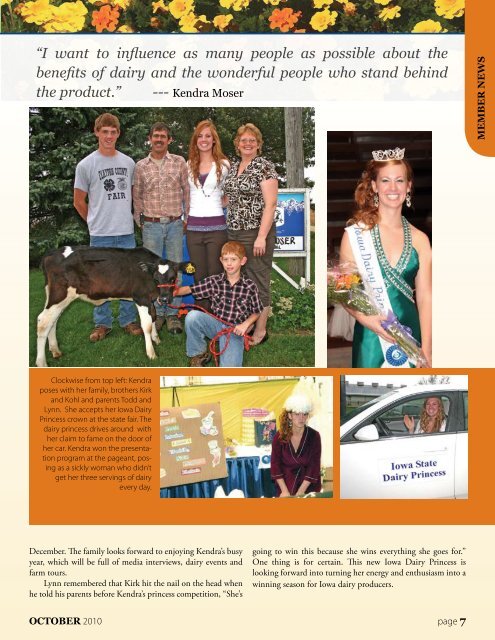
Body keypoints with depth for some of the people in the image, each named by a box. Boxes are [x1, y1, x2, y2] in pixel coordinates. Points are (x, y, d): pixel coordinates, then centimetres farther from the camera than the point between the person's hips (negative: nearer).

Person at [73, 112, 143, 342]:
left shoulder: (128, 163, 6)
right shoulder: (86, 165, -4)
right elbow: (79, 201, 3)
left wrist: (128, 217, 13)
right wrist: (95, 221, 6)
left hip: (126, 232, 3)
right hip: (100, 235, -3)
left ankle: (128, 320, 21)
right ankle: (102, 323, 16)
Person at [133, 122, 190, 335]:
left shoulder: (179, 162, 3)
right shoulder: (141, 166, 4)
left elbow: (187, 191, 7)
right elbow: (136, 196, 11)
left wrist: (188, 218, 5)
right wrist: (140, 221, 8)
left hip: (175, 224, 0)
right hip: (151, 225, 0)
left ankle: (173, 313, 11)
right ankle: (157, 312, 14)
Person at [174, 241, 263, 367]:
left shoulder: (250, 287, -7)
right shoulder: (214, 281, -2)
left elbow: (257, 312, 4)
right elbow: (190, 289, -1)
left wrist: (245, 325, -11)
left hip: (235, 329, -3)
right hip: (216, 324, 3)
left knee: (229, 370, -26)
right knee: (192, 316, -28)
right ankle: (199, 354, -5)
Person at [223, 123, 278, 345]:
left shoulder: (264, 167, -10)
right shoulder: (233, 166, 12)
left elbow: (270, 204, -15)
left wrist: (262, 236, -21)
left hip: (256, 233, -7)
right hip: (234, 233, 7)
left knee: (258, 281, -1)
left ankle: (260, 331, 9)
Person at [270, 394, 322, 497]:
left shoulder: (314, 436, -11)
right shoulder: (280, 435, -8)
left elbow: (314, 467, -11)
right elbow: (275, 464, -5)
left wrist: (300, 493, -18)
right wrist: (285, 491, -13)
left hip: (308, 486, -1)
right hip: (285, 483, 1)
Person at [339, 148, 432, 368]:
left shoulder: (419, 239, 3)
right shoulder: (355, 234, -4)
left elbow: (424, 298, 1)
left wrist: (426, 350, -6)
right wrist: (365, 319, -19)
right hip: (371, 335, -2)